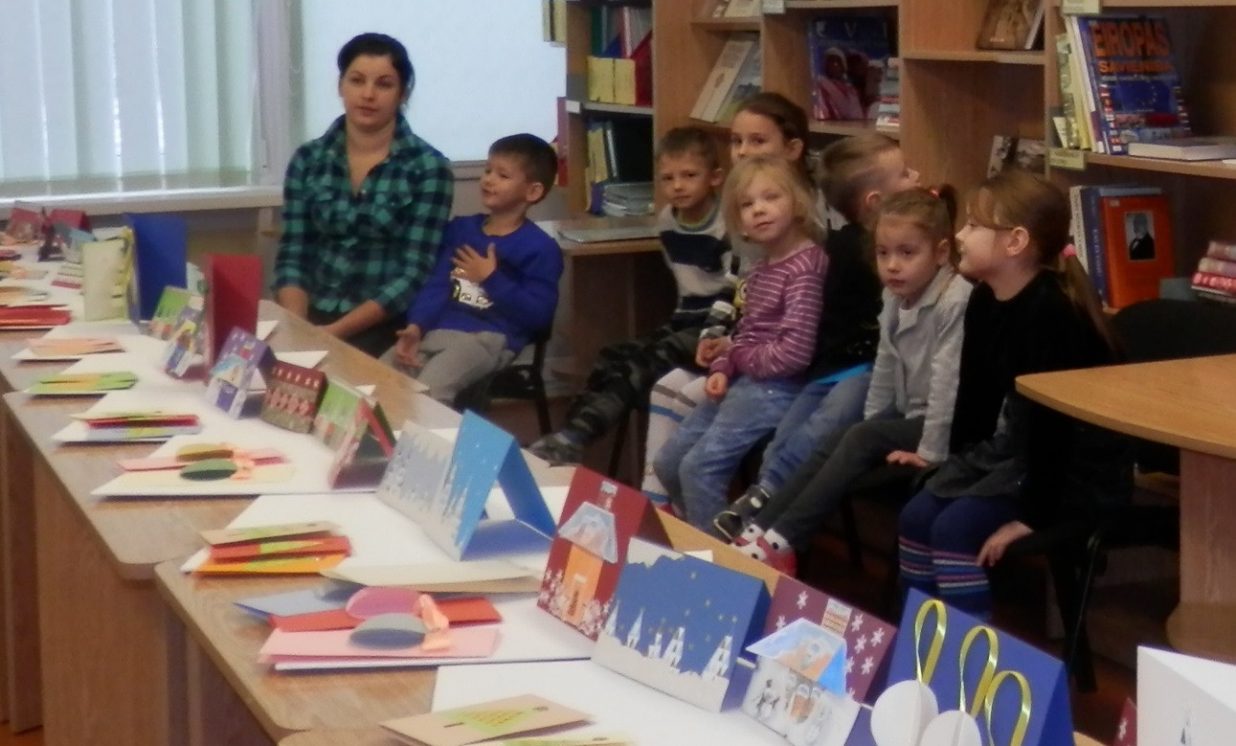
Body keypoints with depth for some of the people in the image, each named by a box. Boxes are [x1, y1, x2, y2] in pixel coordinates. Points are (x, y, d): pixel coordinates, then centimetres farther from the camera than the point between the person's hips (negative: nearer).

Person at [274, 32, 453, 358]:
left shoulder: (428, 168, -3)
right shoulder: (307, 160, 8)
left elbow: (414, 274, -8)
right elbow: (292, 258, 7)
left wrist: (335, 331, -16)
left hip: (384, 327, -3)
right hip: (313, 317, 3)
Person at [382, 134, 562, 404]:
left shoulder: (539, 248, 0)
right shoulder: (461, 228, 19)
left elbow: (538, 316, -8)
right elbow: (436, 283, 9)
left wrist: (491, 279, -8)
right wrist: (416, 326, -9)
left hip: (489, 338, -6)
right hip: (437, 329, 6)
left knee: (427, 392, -31)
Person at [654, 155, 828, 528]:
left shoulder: (805, 265, -17)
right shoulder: (762, 265, 14)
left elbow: (796, 350, -24)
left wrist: (740, 358, -8)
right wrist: (721, 369, -1)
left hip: (777, 388, -10)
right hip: (744, 382, 10)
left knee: (699, 466, -16)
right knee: (668, 463, 10)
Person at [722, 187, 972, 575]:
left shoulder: (956, 302, -22)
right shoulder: (896, 298, 6)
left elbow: (948, 382, -23)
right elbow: (885, 370, 15)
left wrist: (930, 452, -22)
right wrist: (871, 424, 10)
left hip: (948, 423, -8)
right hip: (908, 414, 8)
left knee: (861, 442, -22)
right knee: (834, 444, -8)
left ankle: (783, 541, -24)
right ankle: (757, 524, -13)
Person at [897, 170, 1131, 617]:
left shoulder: (1051, 311, -26)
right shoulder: (984, 301, 2)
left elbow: (1052, 420, -27)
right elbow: (975, 393, 12)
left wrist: (1031, 514, -26)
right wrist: (954, 466, 14)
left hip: (1078, 471, -9)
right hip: (1008, 448, 9)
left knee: (956, 527, -23)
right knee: (917, 517, -3)